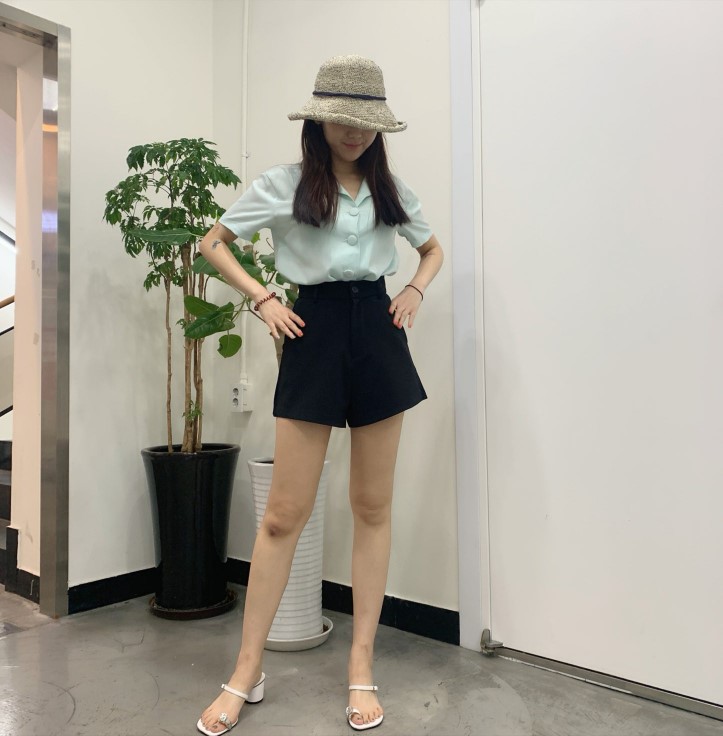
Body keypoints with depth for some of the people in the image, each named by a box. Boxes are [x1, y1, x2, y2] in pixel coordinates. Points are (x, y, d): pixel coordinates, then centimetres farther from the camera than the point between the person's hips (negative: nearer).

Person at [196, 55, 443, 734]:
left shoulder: (391, 189, 11)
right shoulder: (284, 184, 3)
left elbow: (433, 249, 25)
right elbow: (213, 243, 10)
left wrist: (416, 289, 5)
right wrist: (263, 300, -3)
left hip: (377, 333, 3)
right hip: (314, 334, -2)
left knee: (373, 507, 6)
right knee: (284, 513, -1)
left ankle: (361, 666, 21)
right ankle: (247, 673, 16)